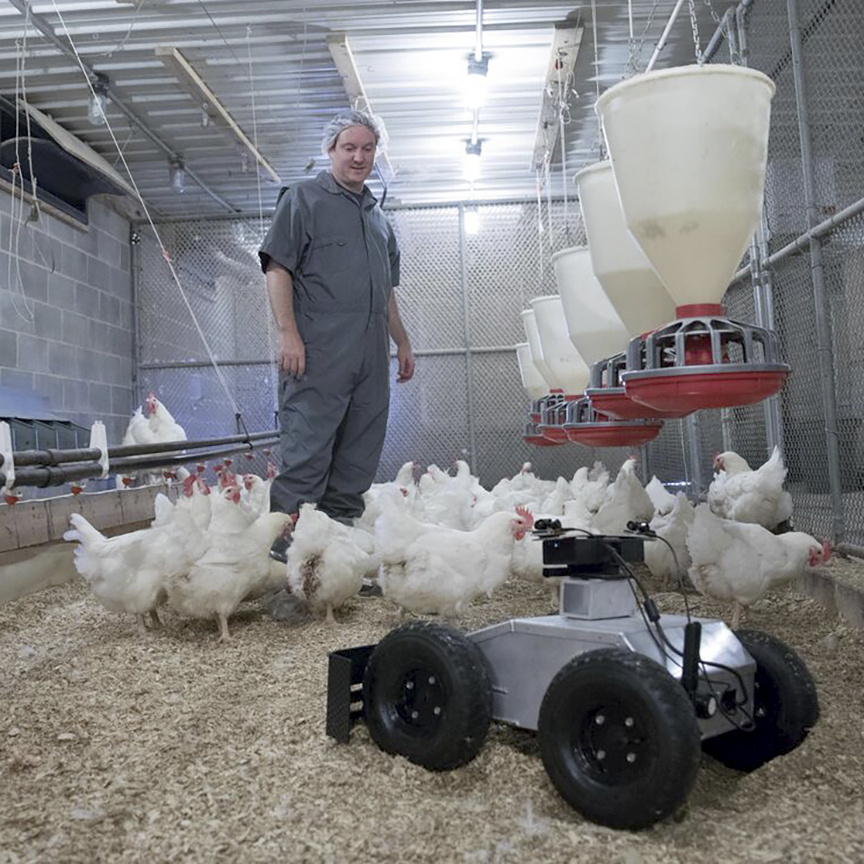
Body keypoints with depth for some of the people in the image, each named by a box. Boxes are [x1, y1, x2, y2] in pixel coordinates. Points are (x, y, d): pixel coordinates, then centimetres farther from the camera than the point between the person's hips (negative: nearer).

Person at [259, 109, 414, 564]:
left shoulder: (378, 217, 25)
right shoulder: (303, 199, 5)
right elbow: (277, 270, -5)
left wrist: (402, 341, 21)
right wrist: (289, 333, -15)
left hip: (371, 356, 7)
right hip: (317, 353, -6)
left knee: (360, 458, 7)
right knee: (307, 452, -8)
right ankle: (286, 537, 0)